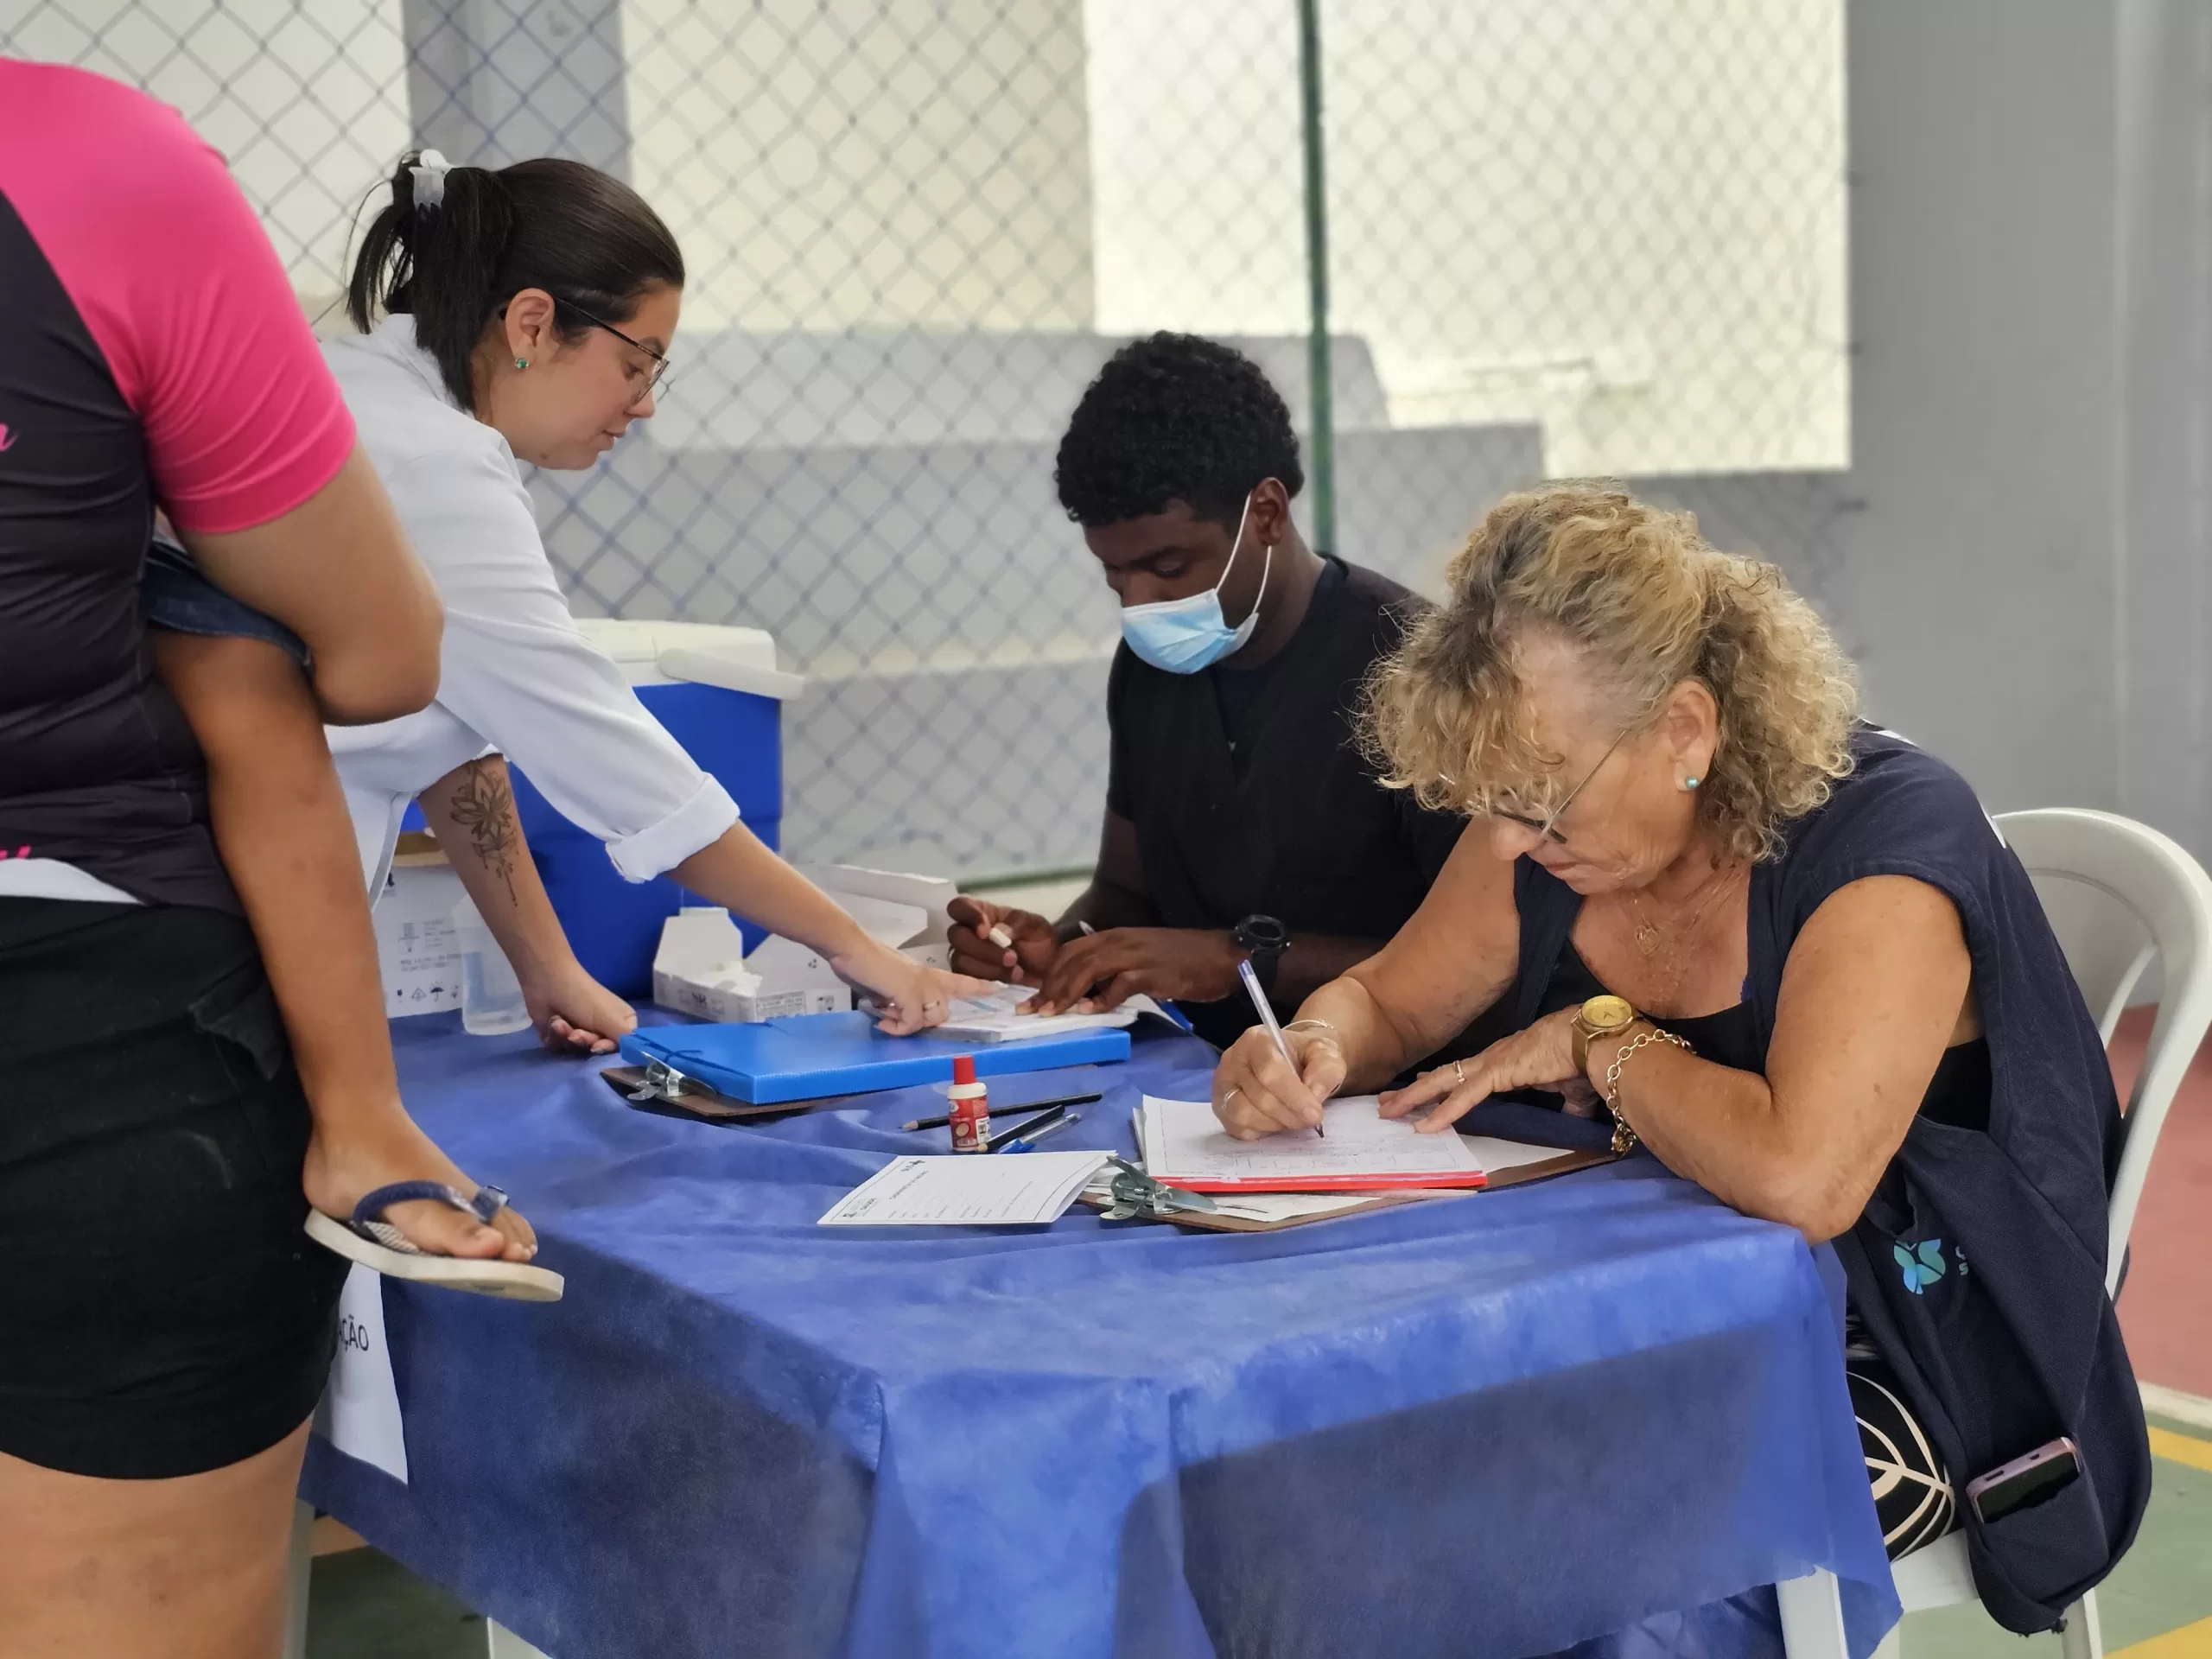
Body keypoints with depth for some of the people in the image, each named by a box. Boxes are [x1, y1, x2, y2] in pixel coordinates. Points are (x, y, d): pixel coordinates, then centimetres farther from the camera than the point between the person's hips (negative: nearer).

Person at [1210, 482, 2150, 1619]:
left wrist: (1596, 1042, -20)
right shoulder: (1543, 836, -2)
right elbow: (1385, 1002, 14)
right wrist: (1314, 1050, -11)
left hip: (1892, 1374, -6)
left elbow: (1798, 1178, -38)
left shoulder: (1887, 836, -23)